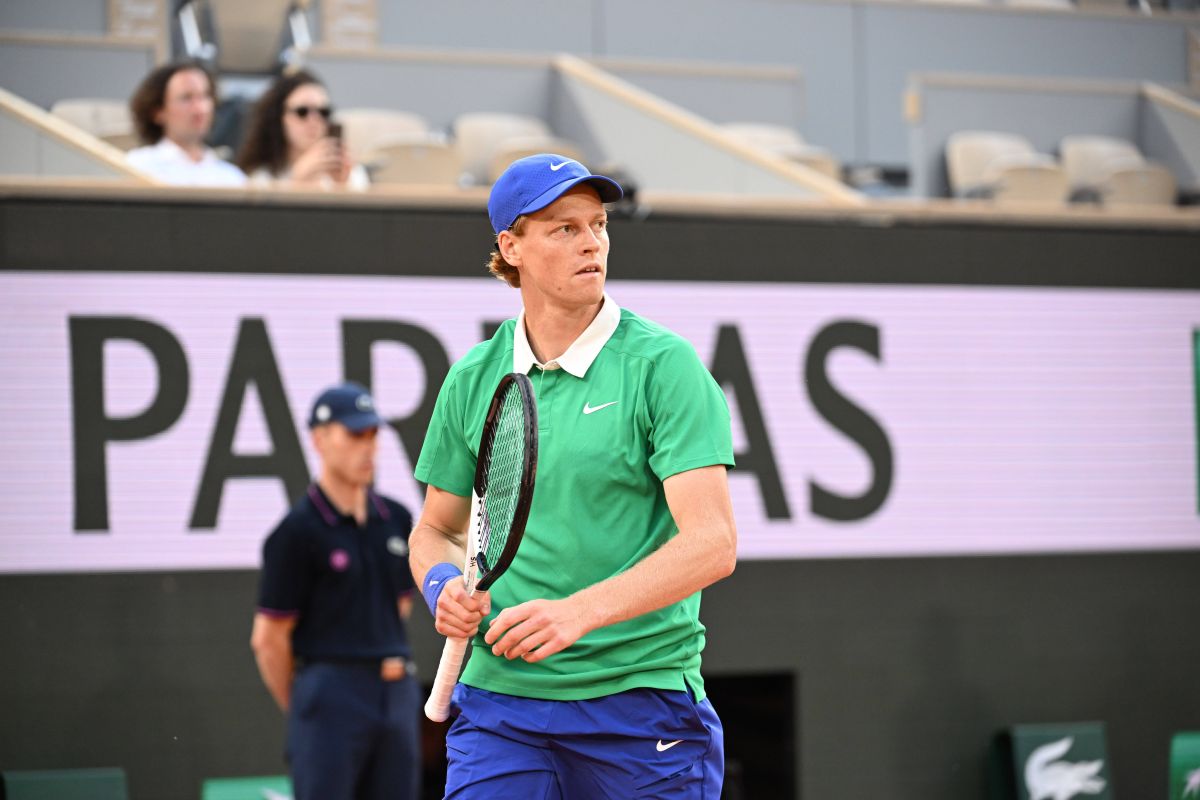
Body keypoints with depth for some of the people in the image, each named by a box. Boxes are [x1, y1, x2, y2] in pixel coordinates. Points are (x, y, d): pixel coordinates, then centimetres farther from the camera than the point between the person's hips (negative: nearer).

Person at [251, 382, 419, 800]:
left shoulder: (396, 519, 10)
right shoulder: (297, 532, -9)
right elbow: (268, 638, -6)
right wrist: (300, 712, 3)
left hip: (397, 697, 6)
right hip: (330, 698, -6)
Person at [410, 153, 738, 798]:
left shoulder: (664, 365, -6)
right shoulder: (473, 379, 7)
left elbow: (712, 543, -14)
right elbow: (434, 530, 20)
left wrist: (578, 612, -26)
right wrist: (444, 586, -4)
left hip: (642, 694, -2)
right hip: (501, 699, 2)